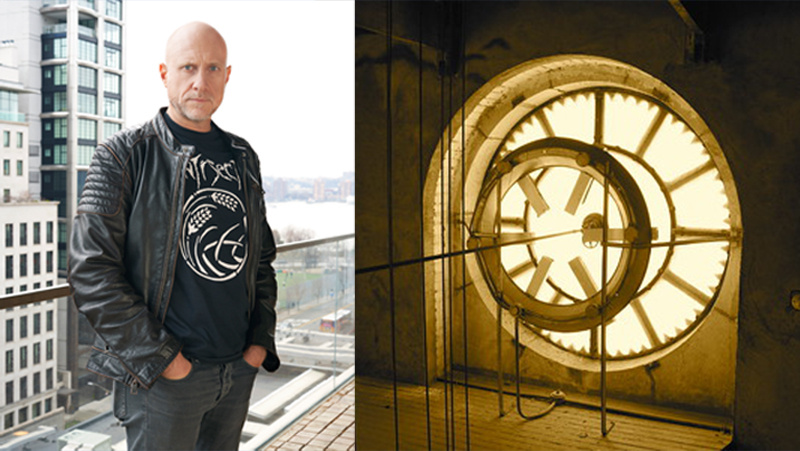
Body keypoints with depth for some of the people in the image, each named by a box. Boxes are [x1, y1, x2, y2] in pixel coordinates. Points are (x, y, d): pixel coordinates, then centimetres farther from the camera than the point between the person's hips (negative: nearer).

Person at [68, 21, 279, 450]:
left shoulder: (243, 158, 8)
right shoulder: (124, 156, -7)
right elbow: (91, 271, -11)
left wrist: (261, 338, 4)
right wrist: (160, 357, -14)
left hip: (239, 368, 5)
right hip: (163, 377, -5)